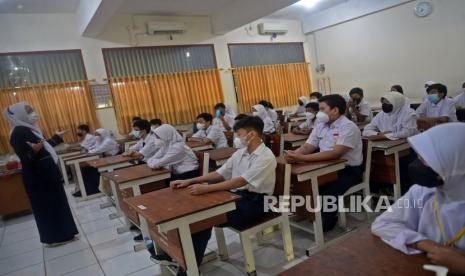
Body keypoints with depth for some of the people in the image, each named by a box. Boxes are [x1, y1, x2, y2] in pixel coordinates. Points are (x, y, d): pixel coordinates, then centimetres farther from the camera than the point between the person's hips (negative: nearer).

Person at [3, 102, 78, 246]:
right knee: (48, 207, 2)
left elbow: (45, 146, 22)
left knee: (56, 204, 17)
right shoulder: (18, 133, -19)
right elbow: (26, 159, -24)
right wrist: (34, 151, -44)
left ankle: (61, 234, 29)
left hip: (47, 175, 10)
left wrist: (57, 137, 35)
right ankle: (54, 238, 17)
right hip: (39, 179, -10)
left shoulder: (28, 129, 10)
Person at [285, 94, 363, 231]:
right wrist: (293, 154, -23)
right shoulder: (321, 125, 6)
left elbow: (335, 153, -30)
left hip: (348, 171, -7)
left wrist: (302, 158, -37)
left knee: (326, 192, -28)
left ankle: (327, 221, 0)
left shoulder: (348, 127, -18)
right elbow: (308, 146, 2)